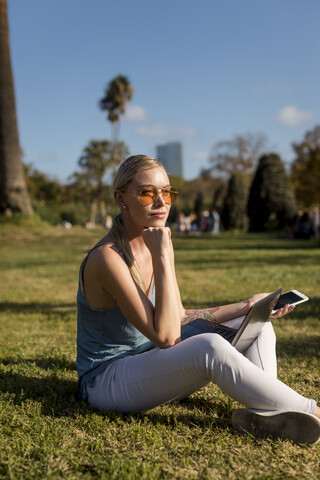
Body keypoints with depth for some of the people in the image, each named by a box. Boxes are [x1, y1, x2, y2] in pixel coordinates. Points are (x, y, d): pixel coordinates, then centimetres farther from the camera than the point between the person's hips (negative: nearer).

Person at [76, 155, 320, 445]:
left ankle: (261, 413, -24)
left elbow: (178, 318, 10)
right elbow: (166, 335, -28)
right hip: (106, 382, -8)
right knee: (210, 347, -34)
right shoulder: (107, 257, -23)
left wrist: (247, 306, 6)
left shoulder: (154, 245, 3)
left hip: (150, 367, 9)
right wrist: (163, 257, -28)